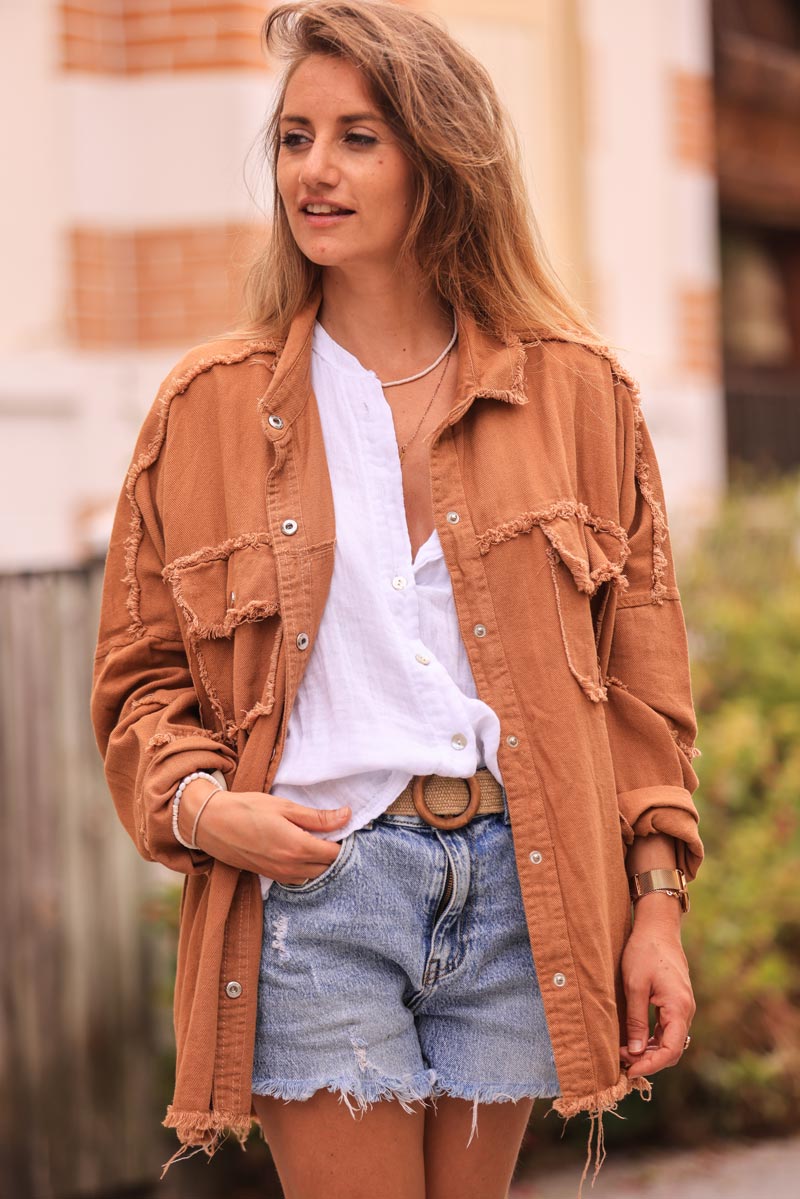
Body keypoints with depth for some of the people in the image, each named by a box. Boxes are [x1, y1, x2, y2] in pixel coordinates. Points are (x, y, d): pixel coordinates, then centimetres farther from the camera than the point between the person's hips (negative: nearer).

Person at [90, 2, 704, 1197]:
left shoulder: (577, 390, 7)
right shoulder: (209, 406, 5)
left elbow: (641, 670, 8)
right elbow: (141, 678, 10)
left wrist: (657, 901, 3)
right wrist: (198, 801, -10)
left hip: (516, 882, 1)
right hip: (311, 885, -1)